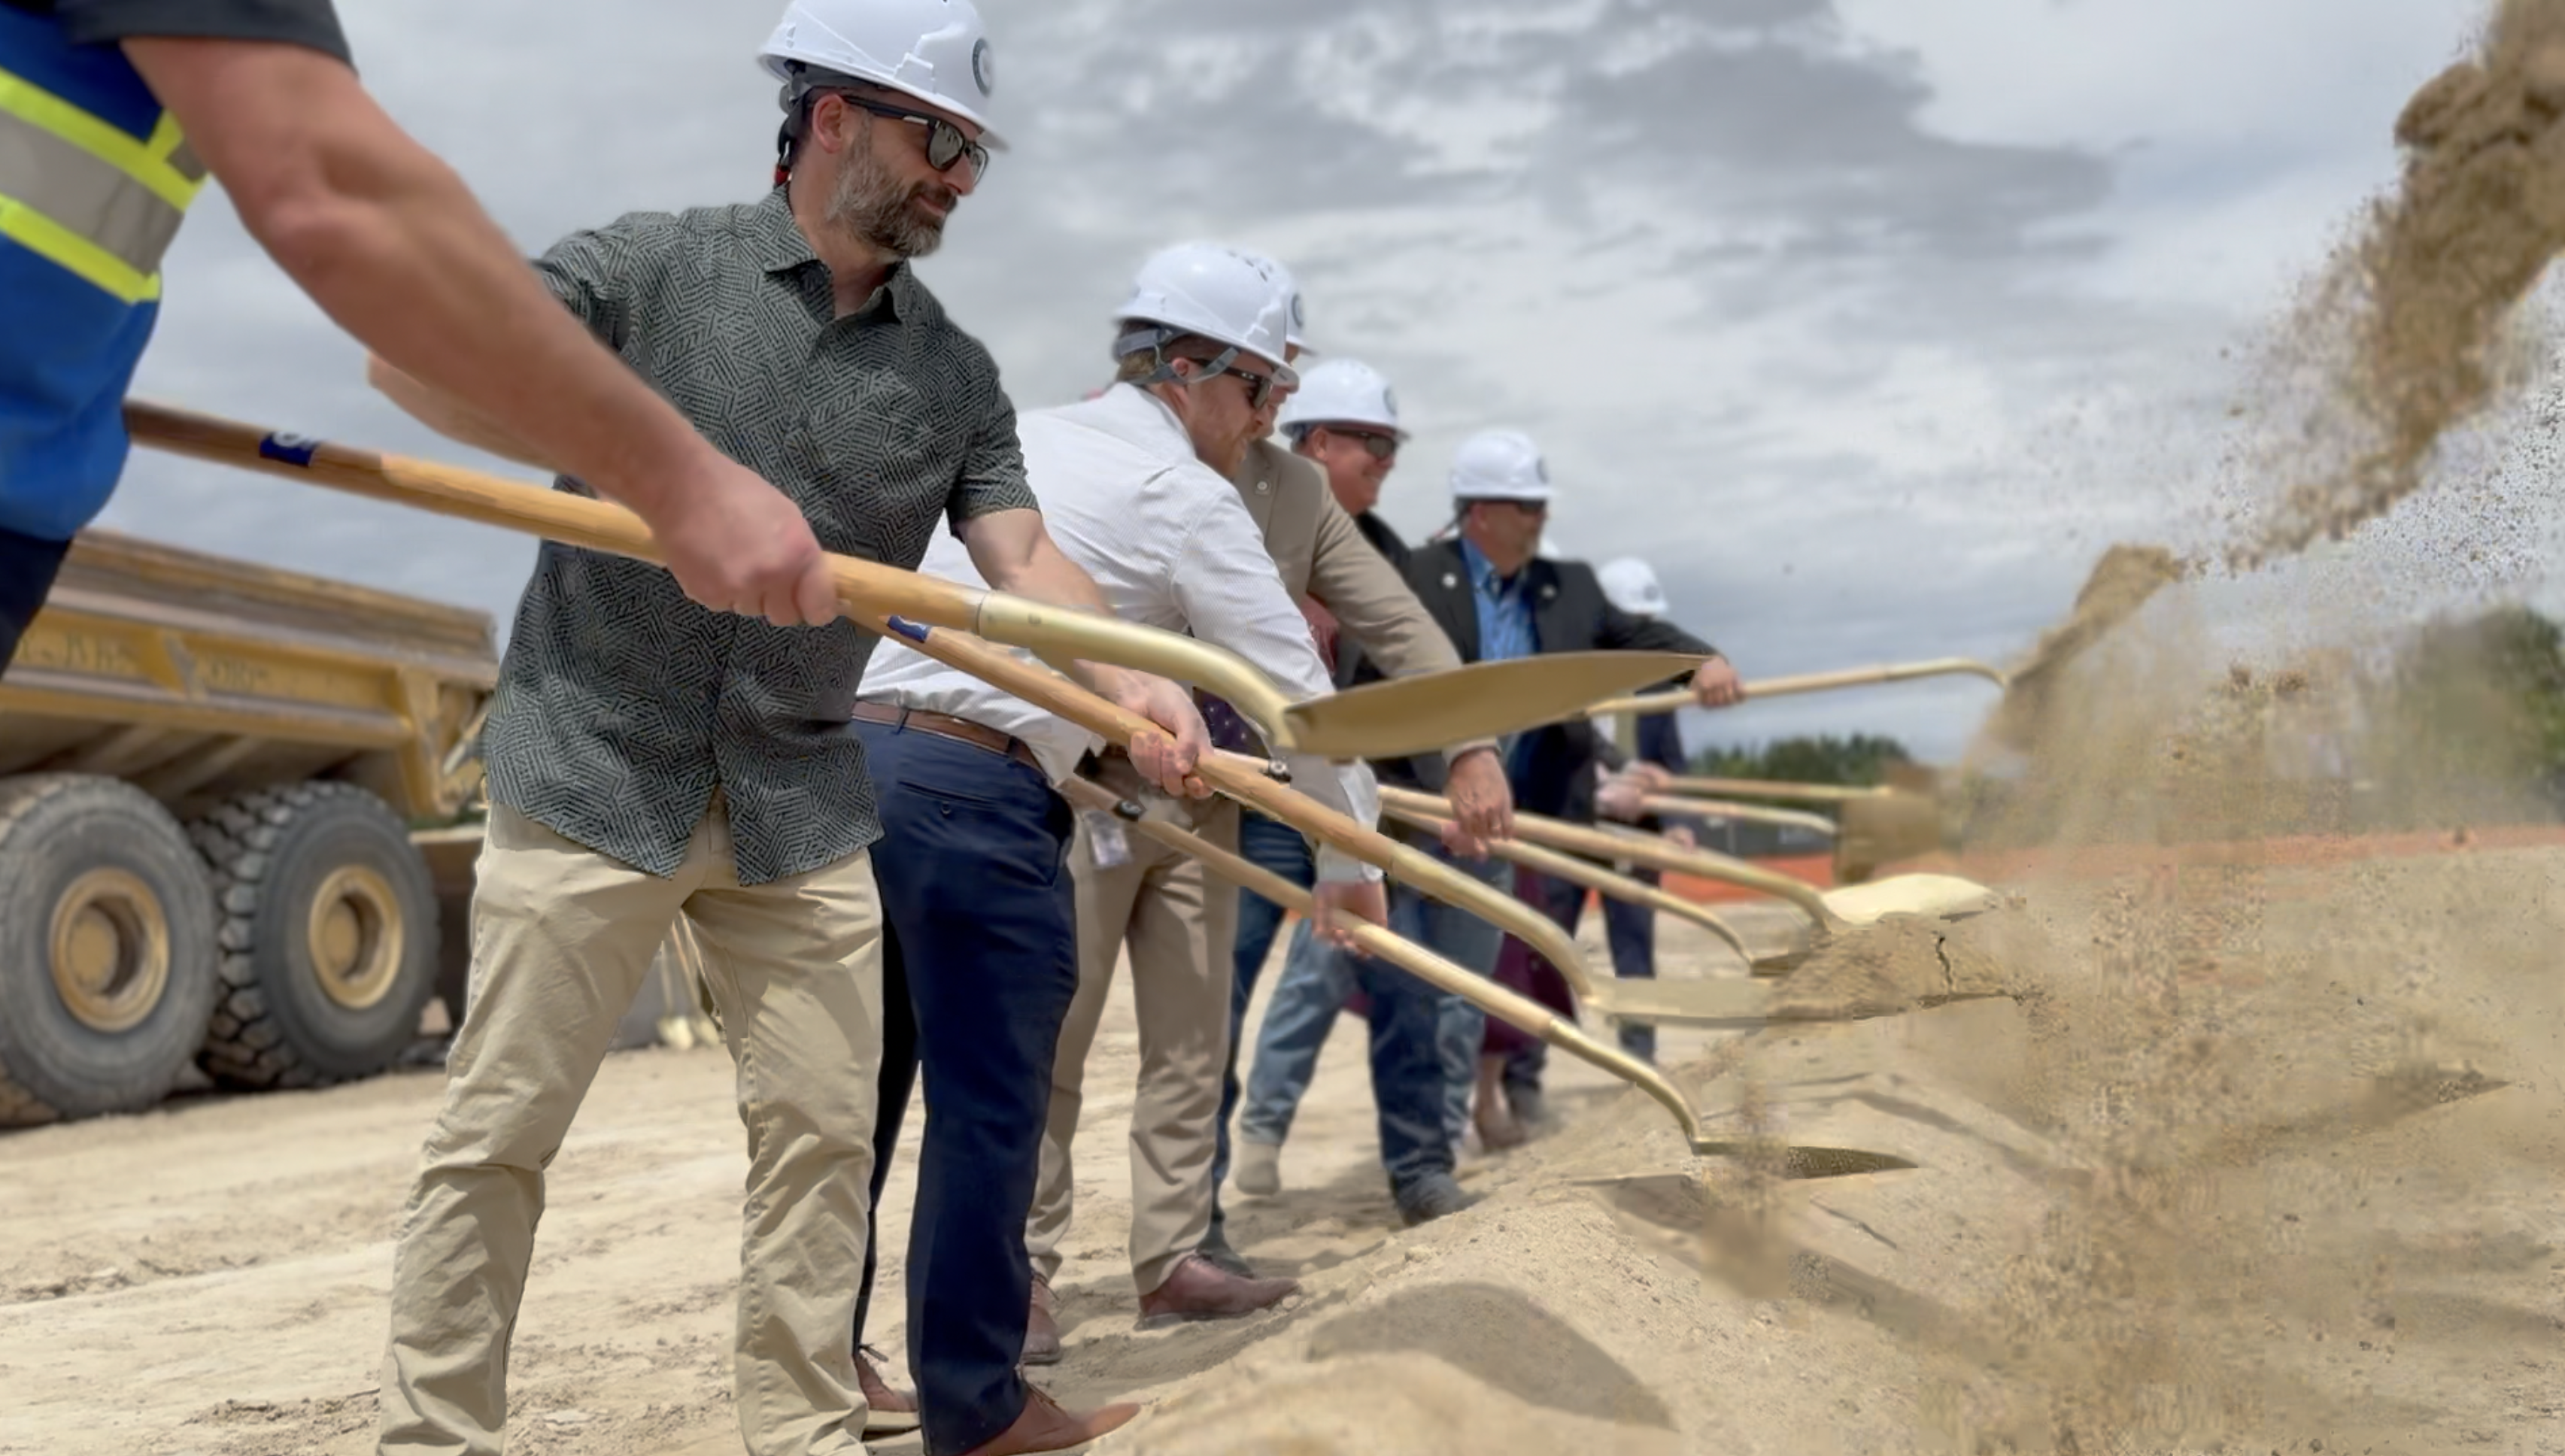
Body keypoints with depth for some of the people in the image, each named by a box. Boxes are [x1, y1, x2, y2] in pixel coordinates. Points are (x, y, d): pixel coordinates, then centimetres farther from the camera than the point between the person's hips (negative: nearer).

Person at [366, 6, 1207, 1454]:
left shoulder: (956, 376, 9)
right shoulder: (649, 268, -2)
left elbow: (1024, 552, -1)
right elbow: (417, 358, -7)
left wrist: (1130, 683, -20)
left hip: (803, 806, 4)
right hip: (595, 772, -3)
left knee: (825, 1130, 4)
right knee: (501, 1131, 0)